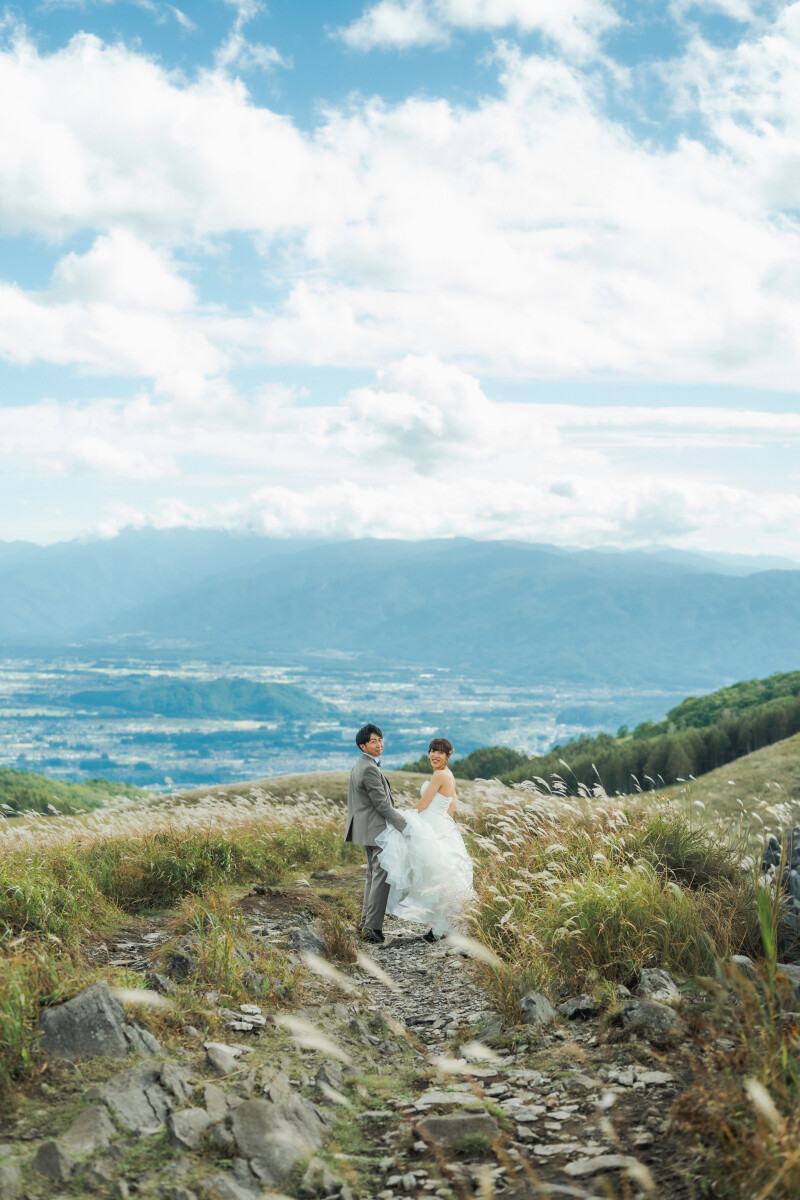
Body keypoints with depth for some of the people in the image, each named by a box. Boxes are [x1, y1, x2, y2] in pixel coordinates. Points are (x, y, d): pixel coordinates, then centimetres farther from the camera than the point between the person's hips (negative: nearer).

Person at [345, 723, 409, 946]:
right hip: (378, 829, -11)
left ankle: (366, 922, 25)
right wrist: (405, 826, -15)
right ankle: (372, 927, -8)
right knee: (381, 877, -8)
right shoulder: (370, 769, -21)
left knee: (373, 875, 18)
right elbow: (382, 805, -21)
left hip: (368, 828, 11)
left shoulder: (359, 765, 11)